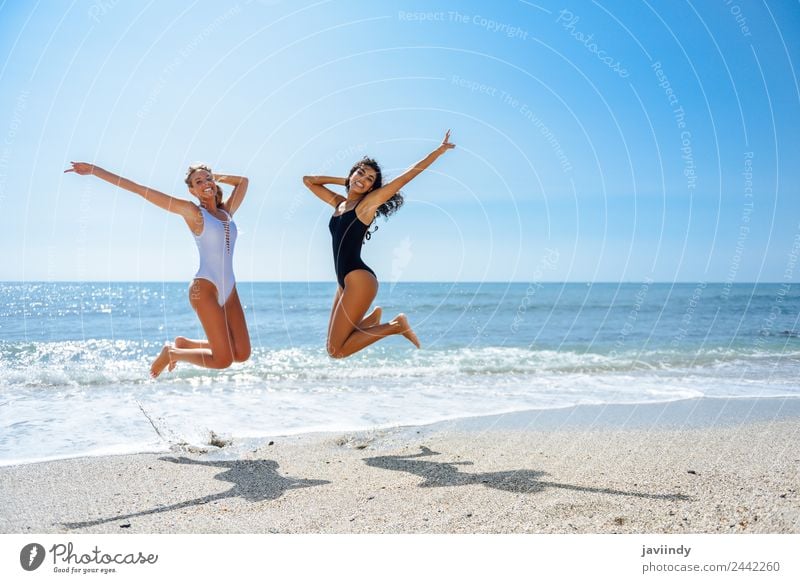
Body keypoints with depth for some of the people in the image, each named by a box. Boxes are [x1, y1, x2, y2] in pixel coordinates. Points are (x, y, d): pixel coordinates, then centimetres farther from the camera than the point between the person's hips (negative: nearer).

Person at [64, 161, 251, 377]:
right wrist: (95, 170, -3)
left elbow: (242, 181, 30)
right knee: (222, 360, -10)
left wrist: (214, 176, 19)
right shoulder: (192, 211, -2)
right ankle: (171, 353, 16)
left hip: (229, 289, 7)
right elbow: (140, 189, -3)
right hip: (205, 288, -7)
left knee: (242, 355, 5)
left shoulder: (227, 211, 13)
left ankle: (183, 343, 23)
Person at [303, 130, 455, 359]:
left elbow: (404, 178, -3)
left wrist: (439, 151, -2)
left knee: (336, 351, -10)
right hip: (345, 281, 8)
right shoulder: (338, 203, 18)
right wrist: (344, 181, 20)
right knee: (334, 346, 7)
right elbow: (308, 180, 26)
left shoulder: (368, 202, 0)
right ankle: (372, 320, 23)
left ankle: (396, 325, 0)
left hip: (359, 279, -8)